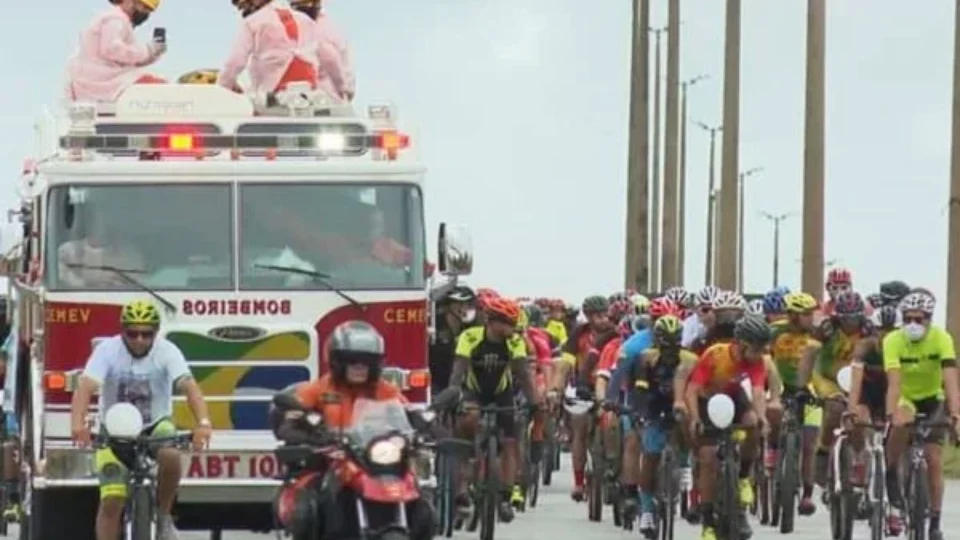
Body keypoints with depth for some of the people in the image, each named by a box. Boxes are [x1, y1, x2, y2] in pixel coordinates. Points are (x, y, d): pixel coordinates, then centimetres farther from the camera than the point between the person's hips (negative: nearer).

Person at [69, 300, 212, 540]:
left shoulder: (167, 351, -17)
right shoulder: (107, 350, -19)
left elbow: (189, 386, -31)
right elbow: (85, 387, -33)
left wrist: (203, 423, -50)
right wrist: (78, 424, -52)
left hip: (156, 426, 0)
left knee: (170, 457, -33)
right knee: (111, 501, -14)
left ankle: (163, 516, -7)